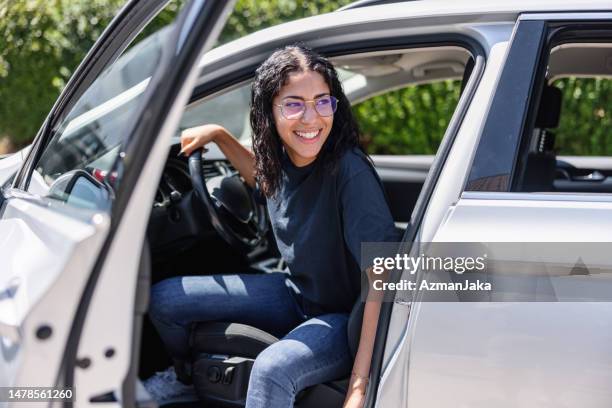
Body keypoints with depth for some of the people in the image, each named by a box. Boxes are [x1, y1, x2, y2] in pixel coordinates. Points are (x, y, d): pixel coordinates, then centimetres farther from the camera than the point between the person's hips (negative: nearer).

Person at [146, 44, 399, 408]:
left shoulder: (350, 171, -29)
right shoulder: (282, 156, -8)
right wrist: (219, 136, 7)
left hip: (347, 317, -7)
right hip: (296, 295, 8)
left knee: (272, 369, -39)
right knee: (164, 299, 9)